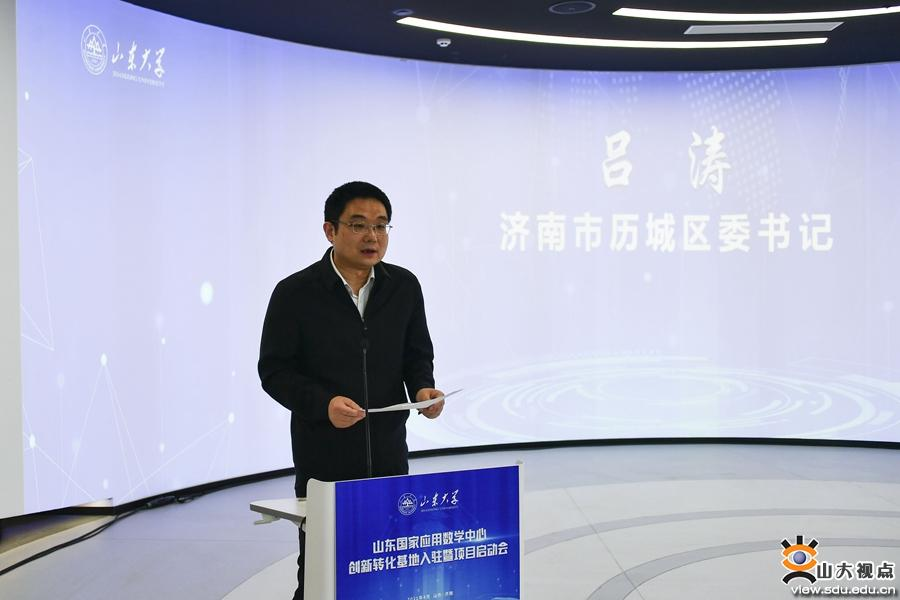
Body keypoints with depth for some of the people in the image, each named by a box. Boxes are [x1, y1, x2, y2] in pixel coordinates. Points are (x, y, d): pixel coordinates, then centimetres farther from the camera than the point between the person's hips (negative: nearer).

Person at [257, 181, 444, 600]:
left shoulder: (403, 286, 4)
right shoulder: (295, 293, -7)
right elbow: (274, 371, -5)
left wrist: (422, 389, -8)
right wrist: (323, 404, -21)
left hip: (389, 455, 3)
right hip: (323, 459, -3)